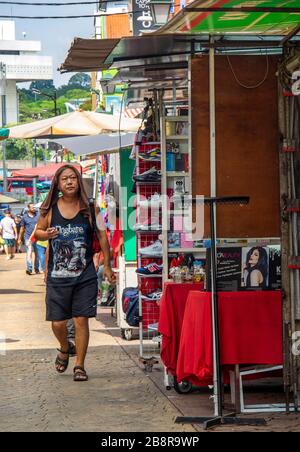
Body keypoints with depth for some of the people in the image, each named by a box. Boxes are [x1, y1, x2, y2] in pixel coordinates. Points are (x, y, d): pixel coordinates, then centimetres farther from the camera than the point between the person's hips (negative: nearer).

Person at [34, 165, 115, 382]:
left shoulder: (89, 208, -1)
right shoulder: (50, 209, 1)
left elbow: (102, 235, 6)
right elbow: (38, 232, 13)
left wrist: (107, 266, 5)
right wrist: (46, 234, -11)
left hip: (85, 276, -1)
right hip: (57, 276, 1)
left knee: (81, 321, -3)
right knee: (58, 323, 3)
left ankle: (80, 366, 10)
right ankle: (65, 349, 36)